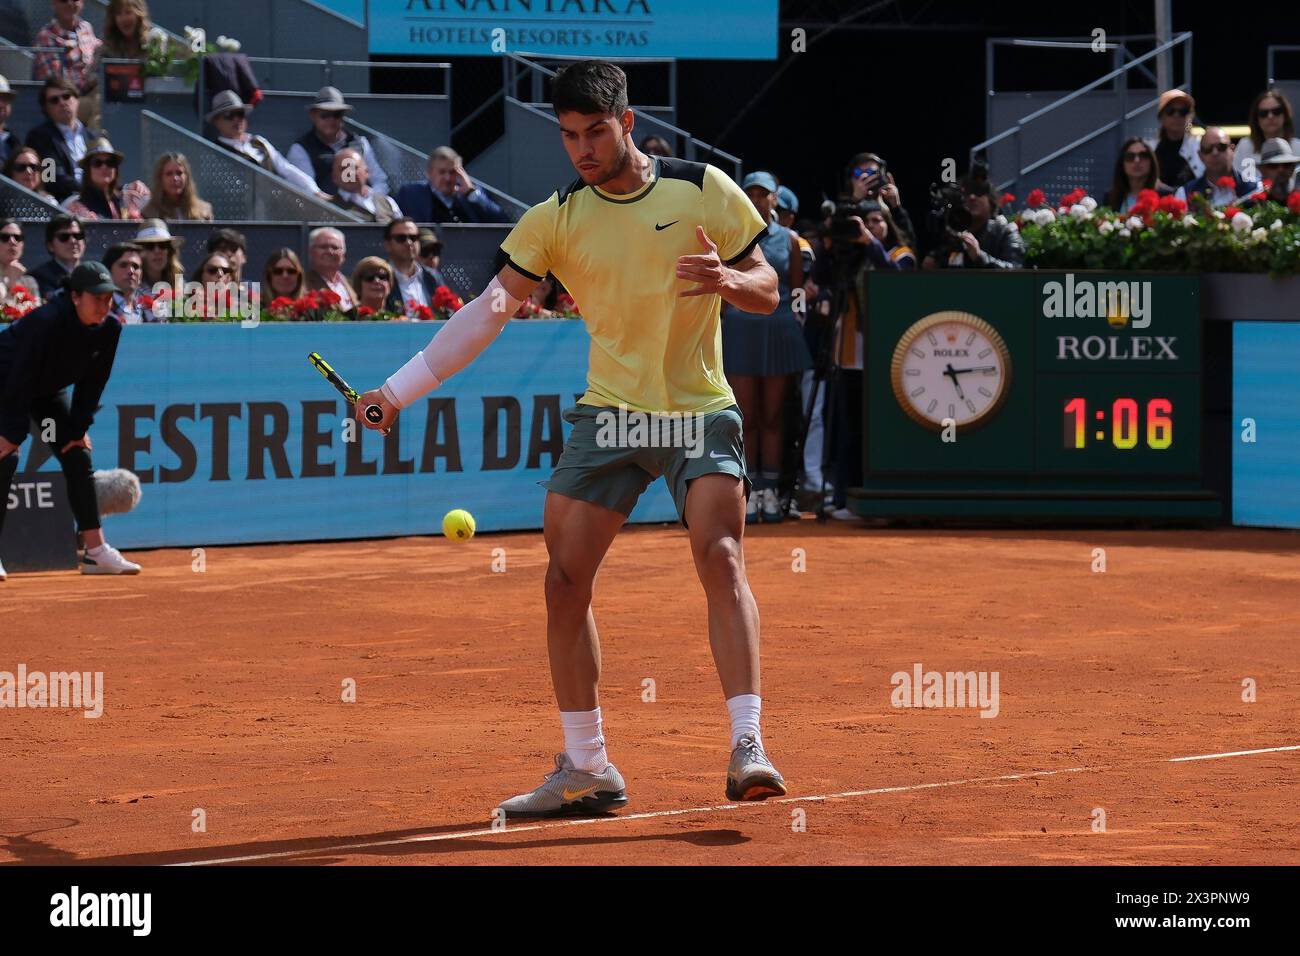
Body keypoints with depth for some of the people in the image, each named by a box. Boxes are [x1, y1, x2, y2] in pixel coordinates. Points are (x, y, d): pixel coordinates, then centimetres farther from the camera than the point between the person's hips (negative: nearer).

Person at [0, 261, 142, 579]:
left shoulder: (110, 329, -16)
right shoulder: (47, 322, -35)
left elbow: (92, 382, -5)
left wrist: (79, 428, -6)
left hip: (48, 390, 7)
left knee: (78, 457, 1)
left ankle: (96, 552, 4)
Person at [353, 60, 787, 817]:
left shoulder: (706, 190, -3)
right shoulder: (555, 220, 1)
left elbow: (768, 292, 2)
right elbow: (489, 313, -1)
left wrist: (727, 280, -22)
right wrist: (398, 391, -9)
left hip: (700, 413, -3)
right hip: (608, 414, 3)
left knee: (722, 559, -21)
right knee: (566, 581, -3)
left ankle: (748, 748, -25)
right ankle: (587, 769, 8)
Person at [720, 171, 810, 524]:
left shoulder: (789, 240, 9)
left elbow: (797, 292, 11)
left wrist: (796, 333, 3)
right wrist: (719, 334, -1)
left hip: (780, 331, 1)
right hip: (740, 328, -1)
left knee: (773, 416, 4)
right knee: (746, 417, -2)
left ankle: (770, 491, 7)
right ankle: (749, 492, 2)